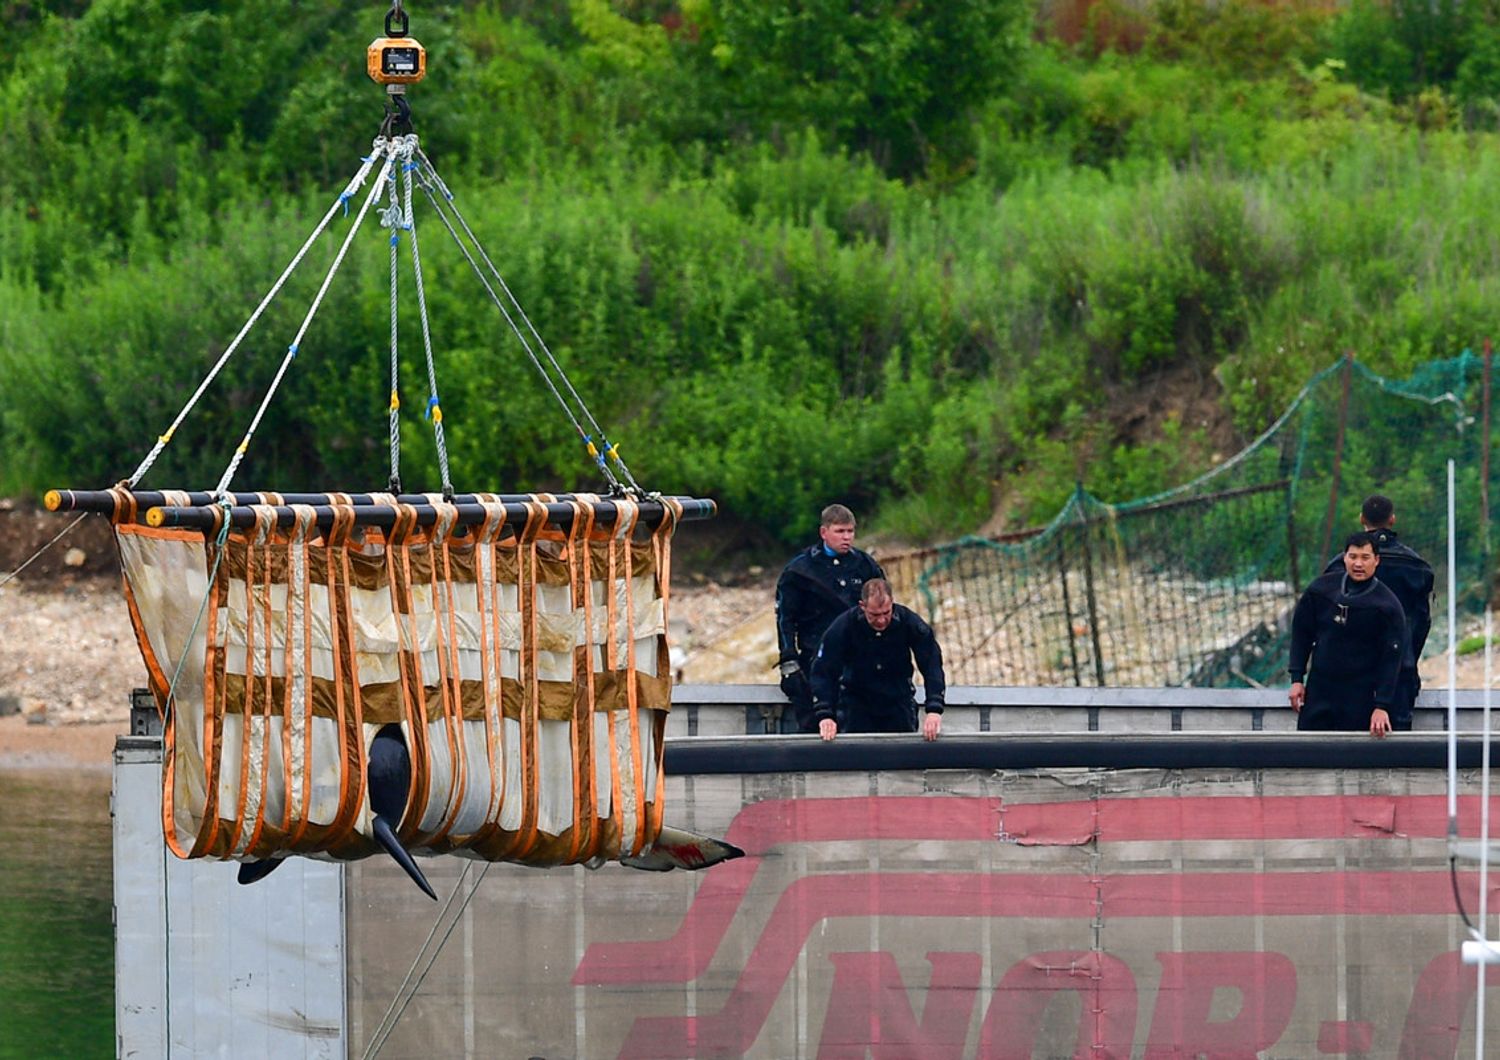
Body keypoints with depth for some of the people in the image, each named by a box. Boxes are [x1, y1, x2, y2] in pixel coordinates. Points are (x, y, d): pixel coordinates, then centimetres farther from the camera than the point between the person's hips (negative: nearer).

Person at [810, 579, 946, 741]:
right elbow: (823, 671, -20)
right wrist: (825, 715, -31)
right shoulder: (844, 626, -21)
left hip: (899, 702, 1)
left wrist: (934, 709, -32)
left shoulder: (910, 622, -19)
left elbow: (932, 666, -19)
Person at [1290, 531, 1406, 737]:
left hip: (1360, 697, -3)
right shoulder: (1322, 588, 2)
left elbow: (1391, 659, -8)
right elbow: (1301, 632, 11)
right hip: (1318, 691, 3)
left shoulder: (1387, 606, -7)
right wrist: (1297, 679, 6)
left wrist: (1382, 706, -14)